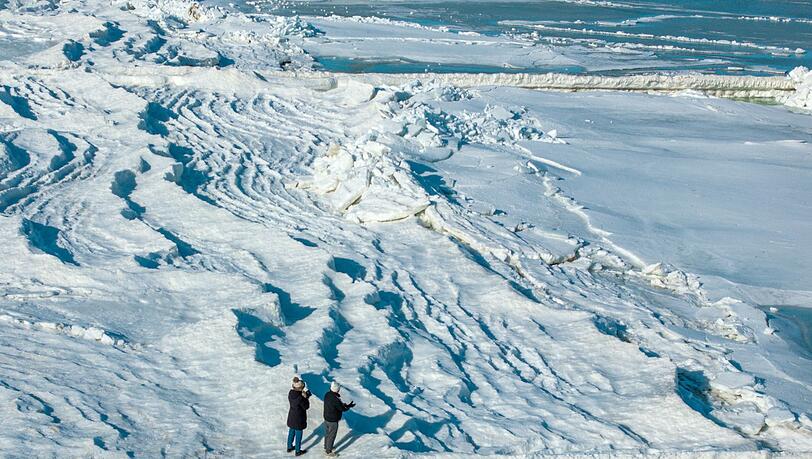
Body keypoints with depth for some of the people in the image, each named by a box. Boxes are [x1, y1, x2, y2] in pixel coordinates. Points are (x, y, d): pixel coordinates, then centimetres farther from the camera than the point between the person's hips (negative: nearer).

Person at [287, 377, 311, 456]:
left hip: (291, 416, 7)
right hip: (299, 418, -7)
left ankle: (289, 447, 42)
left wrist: (304, 397, -5)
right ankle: (298, 451, 27)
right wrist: (306, 398, -13)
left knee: (291, 432, 25)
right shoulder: (300, 398, -31)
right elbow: (306, 407, -18)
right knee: (298, 434, 12)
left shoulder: (291, 393, -9)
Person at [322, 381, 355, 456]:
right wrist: (349, 406, -2)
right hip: (333, 421, -8)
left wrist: (343, 404, 2)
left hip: (326, 418, 8)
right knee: (331, 436, 10)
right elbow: (342, 409, -20)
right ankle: (329, 451, 24)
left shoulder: (327, 394, -7)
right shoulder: (336, 399, -33)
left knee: (327, 433, 26)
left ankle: (326, 448, 43)